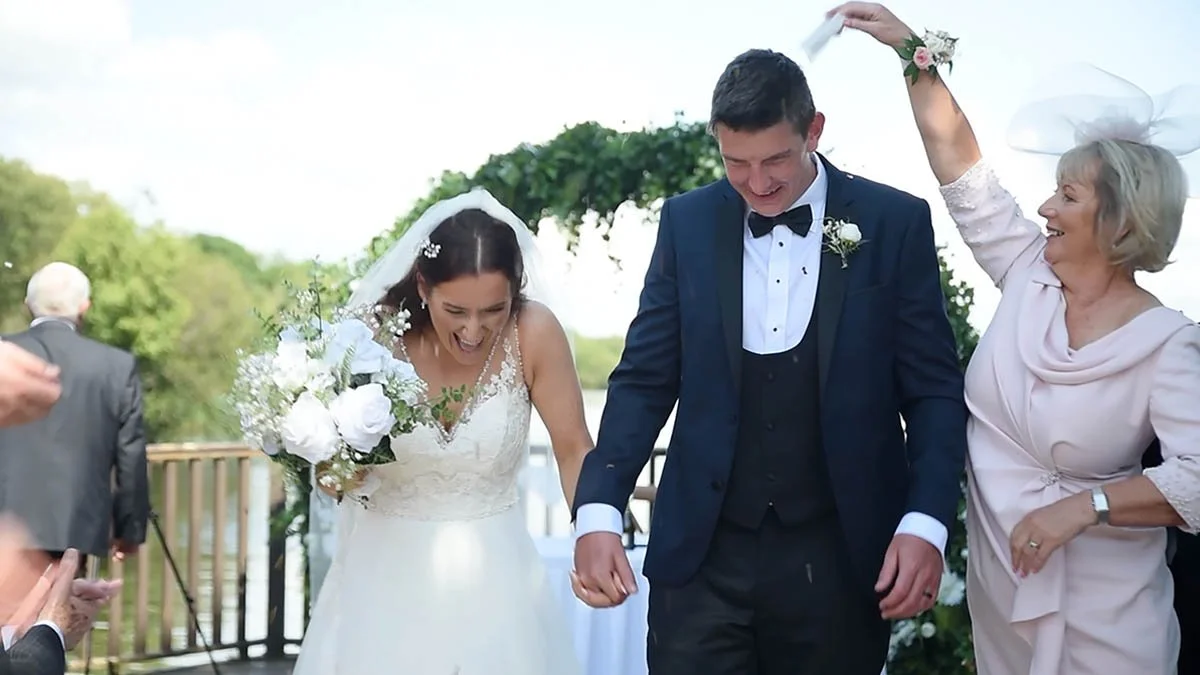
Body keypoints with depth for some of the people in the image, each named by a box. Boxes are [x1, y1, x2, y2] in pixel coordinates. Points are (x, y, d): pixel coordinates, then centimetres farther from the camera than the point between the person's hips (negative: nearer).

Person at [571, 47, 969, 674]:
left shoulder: (895, 223, -3)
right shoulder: (687, 222, 2)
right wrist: (598, 511, -9)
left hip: (840, 556, -1)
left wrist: (926, 524, -13)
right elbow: (645, 380, 3)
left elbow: (935, 390, 0)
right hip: (703, 555, 1)